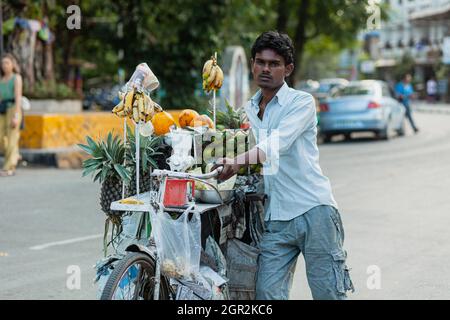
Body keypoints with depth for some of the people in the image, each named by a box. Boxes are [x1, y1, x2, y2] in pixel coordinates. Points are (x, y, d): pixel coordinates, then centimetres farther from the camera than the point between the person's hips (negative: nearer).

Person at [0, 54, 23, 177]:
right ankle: (14, 155, 28)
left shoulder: (17, 78, -2)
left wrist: (16, 116, -19)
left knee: (11, 139, -7)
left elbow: (18, 97, -11)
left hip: (13, 109, -7)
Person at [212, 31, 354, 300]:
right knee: (268, 295, -4)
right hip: (275, 220, 5)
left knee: (329, 293, -3)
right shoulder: (248, 110, 17)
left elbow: (279, 142, -20)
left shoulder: (302, 102, -2)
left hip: (313, 210, -5)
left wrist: (241, 160, -34)